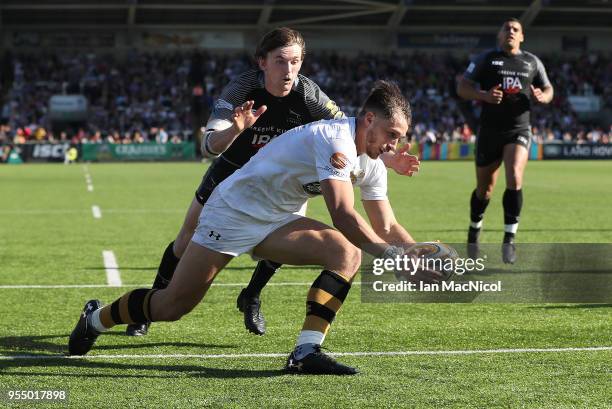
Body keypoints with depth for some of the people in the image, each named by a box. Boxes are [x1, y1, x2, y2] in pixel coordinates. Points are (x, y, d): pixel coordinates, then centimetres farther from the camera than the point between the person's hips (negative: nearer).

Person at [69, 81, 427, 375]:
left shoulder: (371, 163, 2)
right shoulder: (336, 140, -27)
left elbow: (387, 228, 8)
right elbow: (343, 217, -34)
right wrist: (390, 254, -33)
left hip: (277, 222, 8)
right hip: (234, 212, -8)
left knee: (347, 254, -16)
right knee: (173, 305, -7)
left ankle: (306, 352, -22)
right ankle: (95, 318, 22)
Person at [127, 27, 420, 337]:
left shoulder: (307, 94, -26)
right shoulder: (241, 89, -33)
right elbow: (208, 147, -42)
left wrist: (389, 159, -39)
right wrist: (236, 128, -63)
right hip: (231, 170, -2)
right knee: (188, 240, 1)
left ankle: (250, 298, 11)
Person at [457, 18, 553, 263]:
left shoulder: (532, 62, 10)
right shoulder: (486, 59, 2)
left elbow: (548, 90, 19)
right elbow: (462, 88, -2)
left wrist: (542, 96, -7)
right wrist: (484, 95, -22)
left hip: (519, 131, 1)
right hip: (490, 132, -1)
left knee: (515, 179, -23)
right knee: (484, 189, 7)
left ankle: (509, 240, -17)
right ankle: (474, 230, 35)